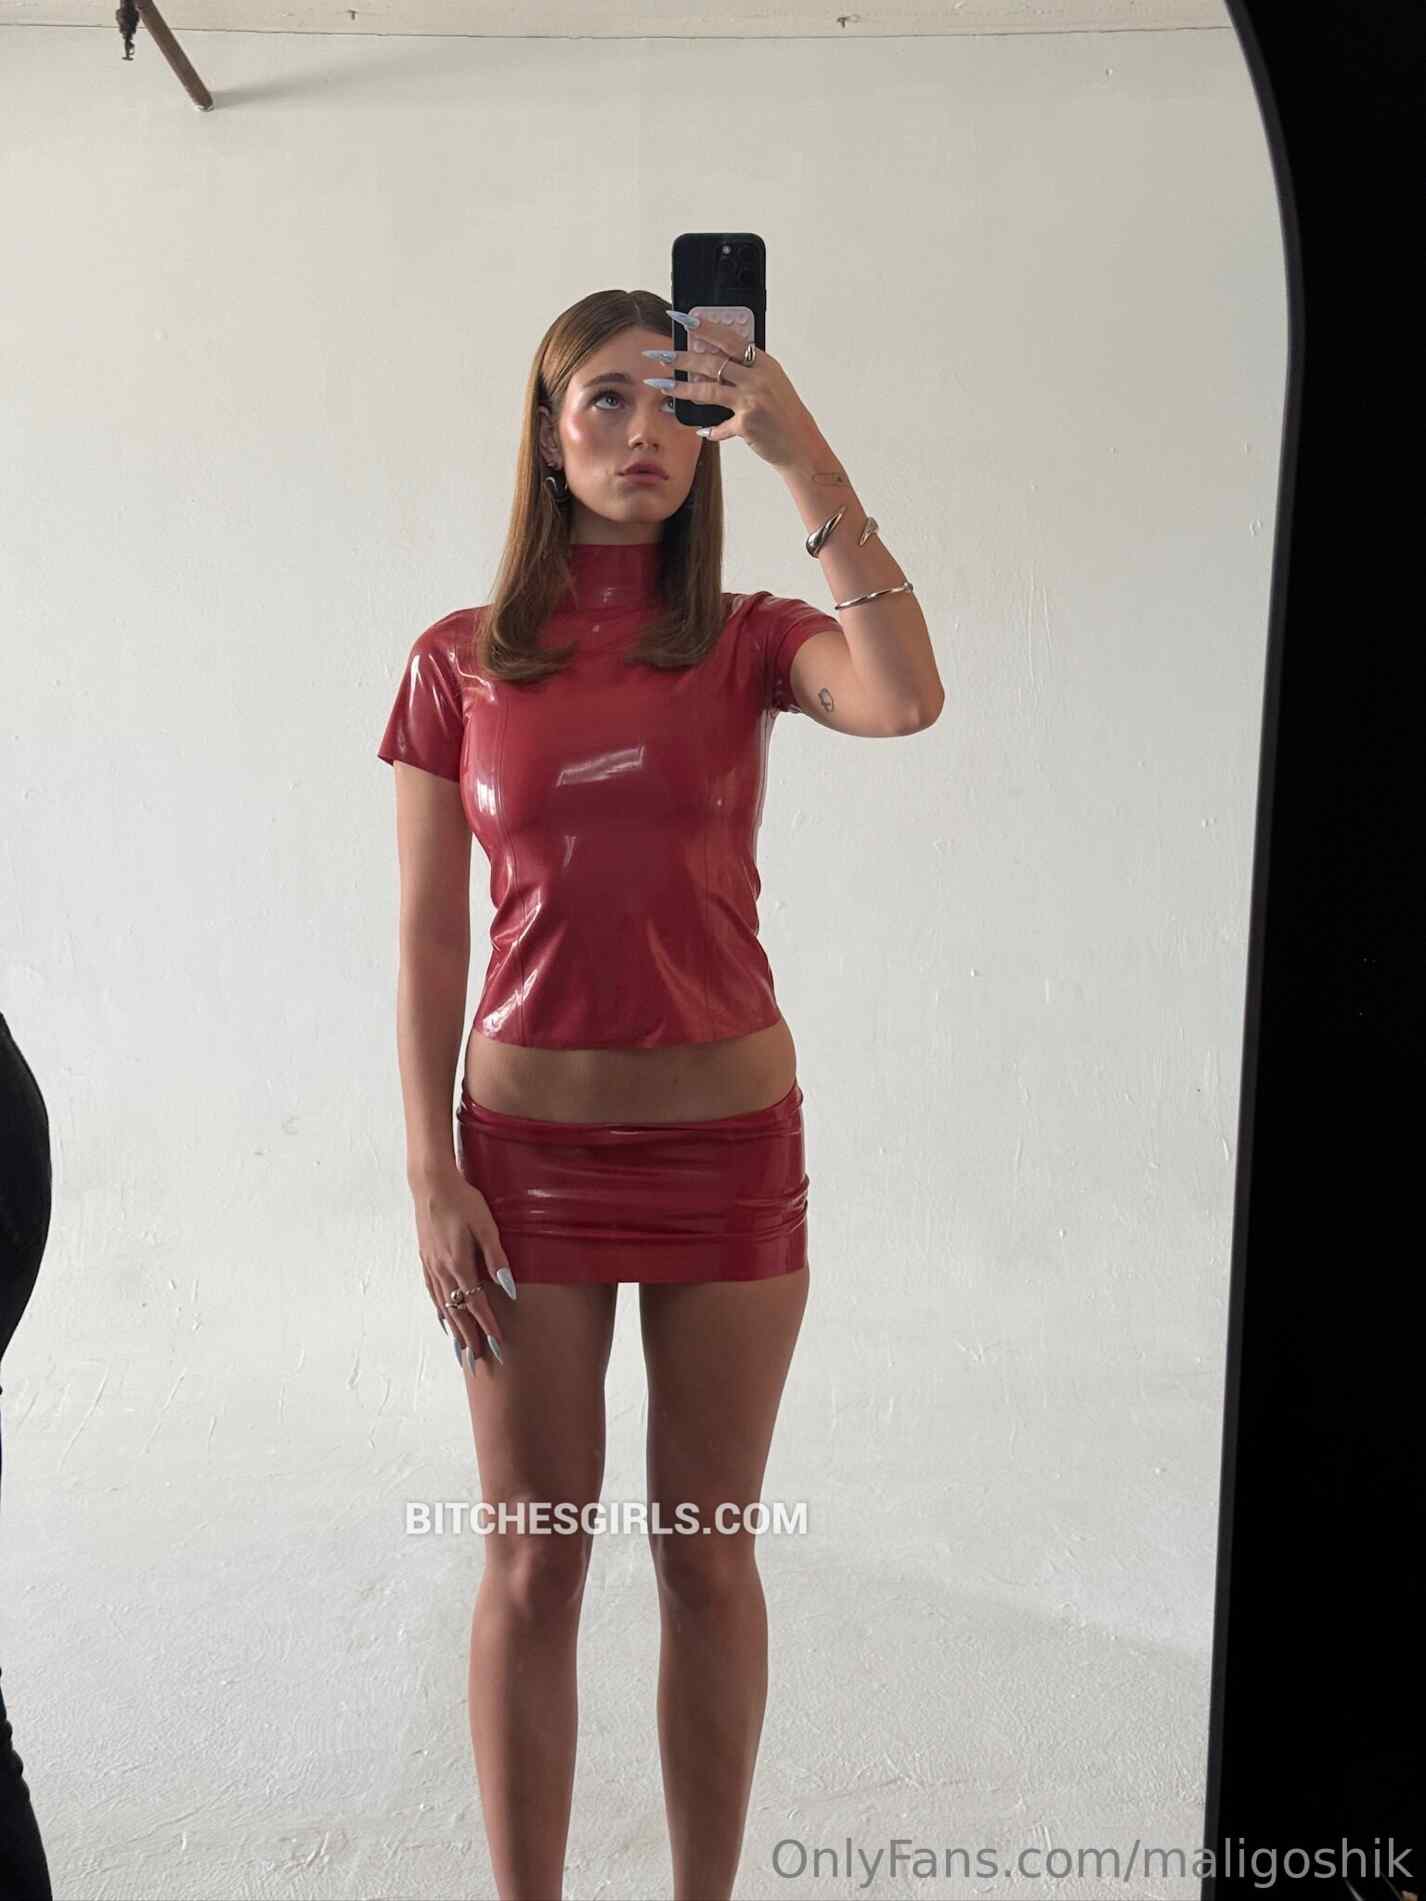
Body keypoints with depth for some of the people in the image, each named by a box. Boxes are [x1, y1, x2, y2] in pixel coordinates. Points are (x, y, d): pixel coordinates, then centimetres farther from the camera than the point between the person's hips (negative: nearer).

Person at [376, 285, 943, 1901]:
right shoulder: (459, 661, 1)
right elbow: (428, 936, 0)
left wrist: (804, 453, -21)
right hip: (532, 1147, 0)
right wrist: (432, 1179, -5)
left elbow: (906, 698, -22)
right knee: (533, 1561, 9)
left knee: (708, 1554, 12)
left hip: (730, 1142, 1)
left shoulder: (747, 641, 0)